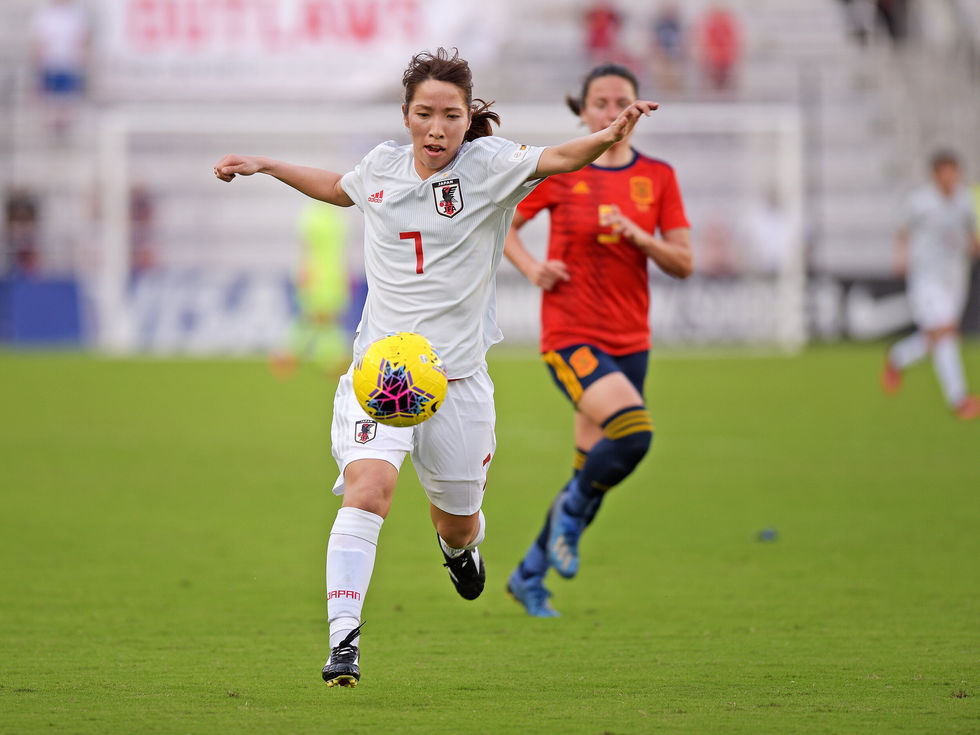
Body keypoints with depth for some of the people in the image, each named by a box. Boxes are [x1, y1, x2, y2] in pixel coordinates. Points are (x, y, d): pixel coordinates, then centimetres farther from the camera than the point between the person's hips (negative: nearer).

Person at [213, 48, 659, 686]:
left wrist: (608, 137, -42)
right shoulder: (384, 165, 5)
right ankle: (344, 640, -26)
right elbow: (338, 188, 29)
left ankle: (462, 544, 55)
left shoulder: (487, 165, -6)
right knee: (368, 486, -25)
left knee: (458, 523, 15)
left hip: (457, 377, -1)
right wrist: (265, 166, 26)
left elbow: (556, 159, -24)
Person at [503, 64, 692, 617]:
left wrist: (639, 237, -14)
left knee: (593, 469, 8)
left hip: (629, 342, 5)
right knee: (635, 432, -27)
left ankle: (530, 575, 26)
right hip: (571, 337, -4)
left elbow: (684, 264, 4)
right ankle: (572, 510, 1)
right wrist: (533, 267, -9)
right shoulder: (558, 171, -3)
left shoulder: (658, 178, 5)